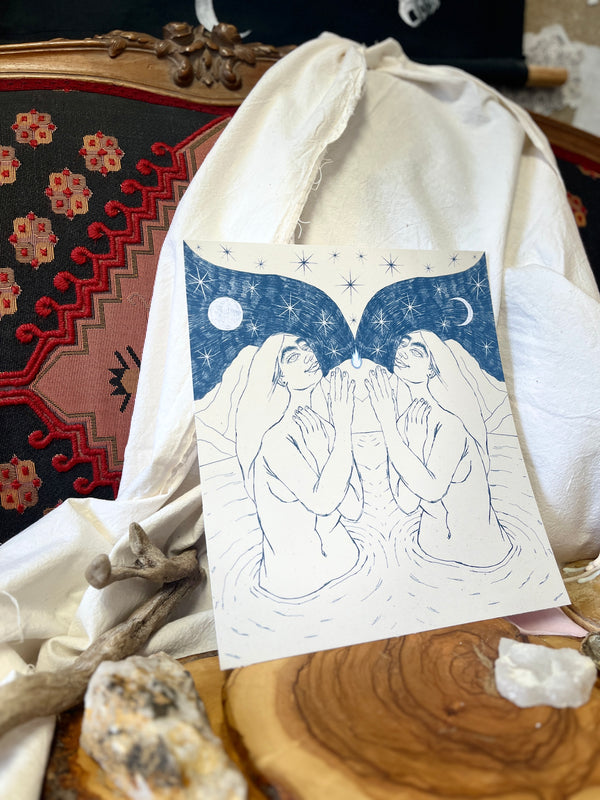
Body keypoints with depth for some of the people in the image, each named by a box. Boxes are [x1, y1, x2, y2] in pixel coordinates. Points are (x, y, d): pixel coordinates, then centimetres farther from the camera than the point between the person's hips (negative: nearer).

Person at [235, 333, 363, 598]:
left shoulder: (325, 426, 1)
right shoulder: (275, 438, -18)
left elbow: (353, 509, -6)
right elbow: (322, 502, -27)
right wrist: (343, 428, -24)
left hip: (339, 554, 6)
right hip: (297, 574, -6)